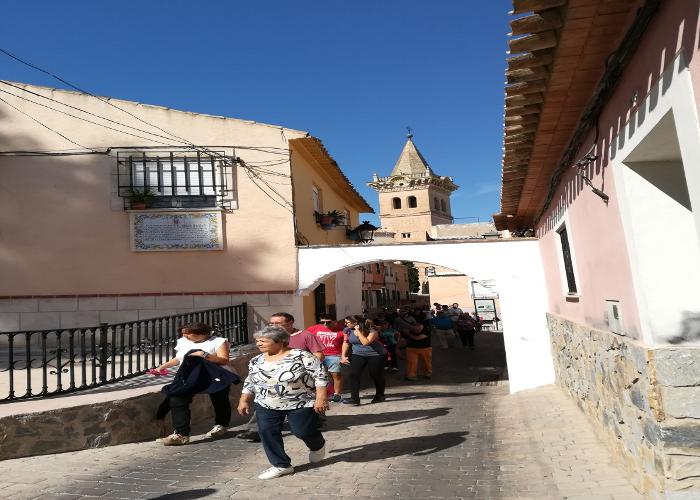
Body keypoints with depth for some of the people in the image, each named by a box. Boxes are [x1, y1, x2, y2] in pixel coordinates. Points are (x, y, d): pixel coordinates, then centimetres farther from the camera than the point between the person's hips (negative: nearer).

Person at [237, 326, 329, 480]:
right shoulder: (256, 361, 2)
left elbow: (320, 376, -17)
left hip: (301, 404, -5)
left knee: (303, 432, -2)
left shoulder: (301, 356, -18)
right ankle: (281, 465, 11)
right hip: (266, 406, 5)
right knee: (267, 432, -6)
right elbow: (249, 382, 14)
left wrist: (321, 398, -22)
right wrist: (244, 400, 11)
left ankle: (318, 445, 33)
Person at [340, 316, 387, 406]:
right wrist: (343, 356, 1)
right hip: (358, 355, 4)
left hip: (376, 355, -4)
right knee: (353, 375, -14)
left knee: (376, 376, 6)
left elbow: (365, 342, -33)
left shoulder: (372, 330, -21)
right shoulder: (348, 330, -5)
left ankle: (379, 396, 30)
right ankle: (354, 398, -12)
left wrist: (358, 331, -28)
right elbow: (346, 343, 6)